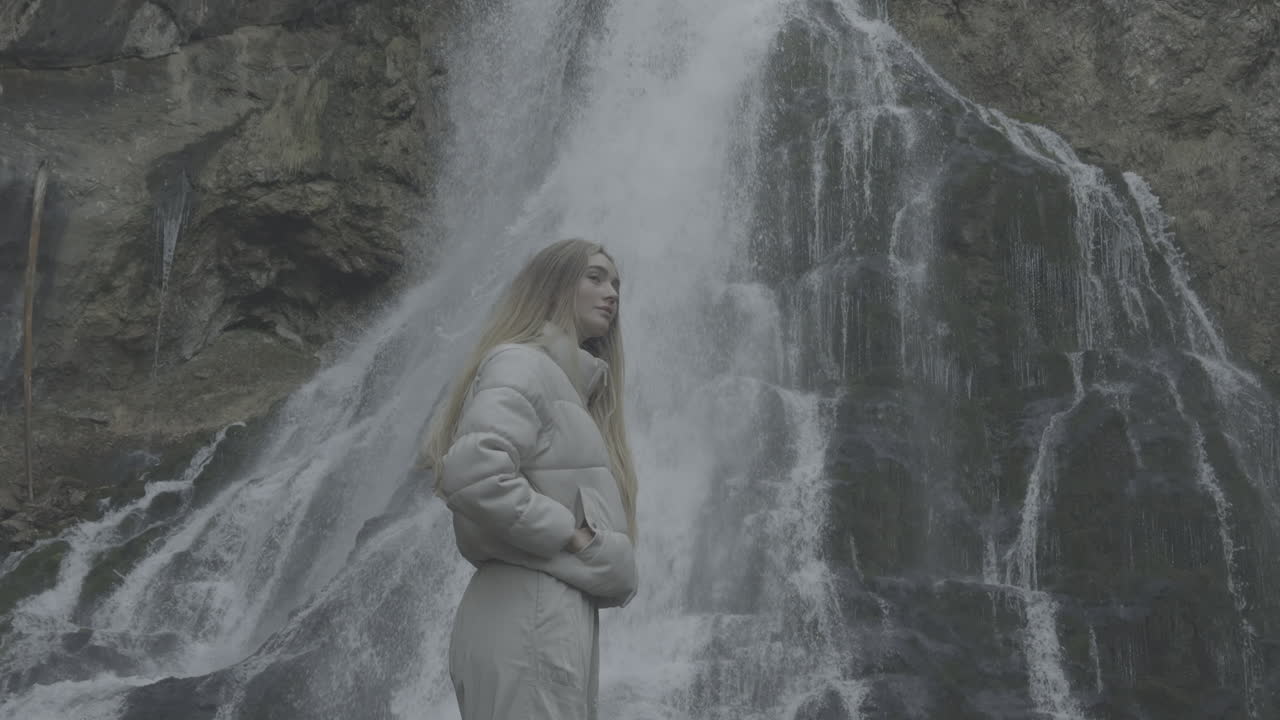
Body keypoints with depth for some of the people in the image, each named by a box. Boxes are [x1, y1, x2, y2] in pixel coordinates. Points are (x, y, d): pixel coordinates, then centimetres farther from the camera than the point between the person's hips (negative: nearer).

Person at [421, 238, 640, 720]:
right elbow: (473, 474, -22)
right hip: (530, 614, -10)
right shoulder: (522, 362, -5)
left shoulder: (568, 379, 24)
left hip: (559, 614, 10)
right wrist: (572, 534, -14)